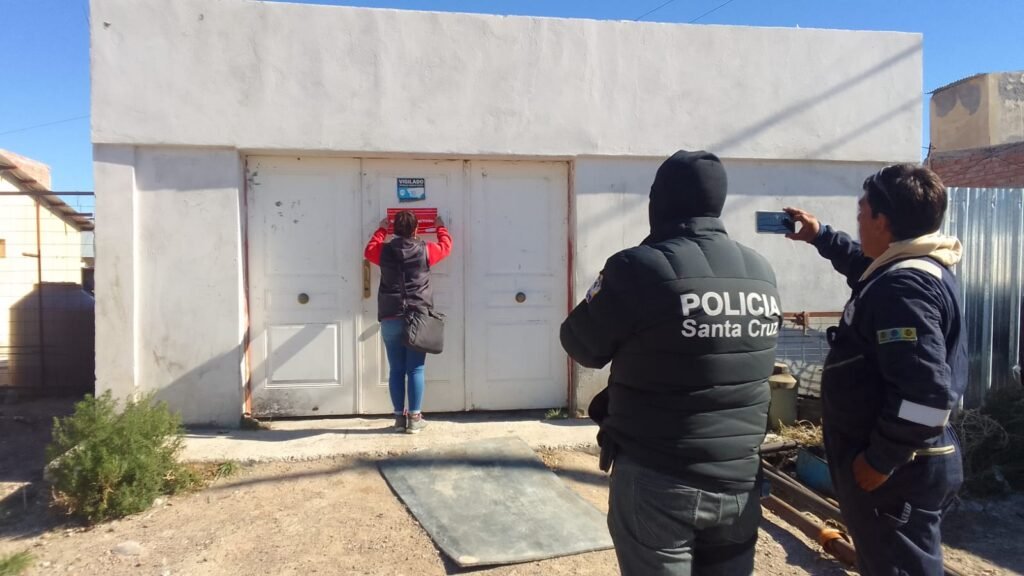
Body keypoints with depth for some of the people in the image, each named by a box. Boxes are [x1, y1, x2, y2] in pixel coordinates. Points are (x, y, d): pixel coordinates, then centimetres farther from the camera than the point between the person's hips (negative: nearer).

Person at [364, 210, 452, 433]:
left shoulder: (384, 251, 3)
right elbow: (446, 245, 20)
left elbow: (369, 249, 27)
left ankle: (399, 417, 11)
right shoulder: (425, 250, -1)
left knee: (396, 369, 7)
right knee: (415, 369, 3)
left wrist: (382, 229, 41)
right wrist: (440, 226, 39)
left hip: (390, 318, 2)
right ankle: (414, 418, 5)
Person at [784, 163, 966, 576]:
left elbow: (927, 392, -30)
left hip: (898, 472, -10)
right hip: (905, 463, 10)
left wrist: (880, 461, -24)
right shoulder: (919, 268, 10)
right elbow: (865, 265, 34)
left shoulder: (903, 286, -23)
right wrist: (819, 235, 37)